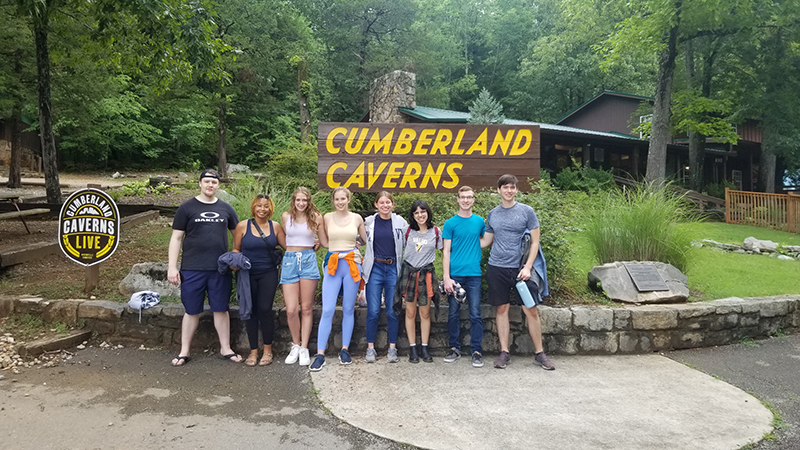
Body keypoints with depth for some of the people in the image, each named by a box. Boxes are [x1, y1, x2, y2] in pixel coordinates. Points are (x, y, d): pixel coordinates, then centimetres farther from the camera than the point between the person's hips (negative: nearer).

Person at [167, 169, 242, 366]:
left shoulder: (225, 209, 9)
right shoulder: (187, 208, 2)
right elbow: (176, 238, 1)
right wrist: (172, 266, -5)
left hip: (220, 269, 2)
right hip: (192, 268, -2)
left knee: (221, 309, 8)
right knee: (192, 311, 6)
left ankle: (225, 349, 18)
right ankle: (184, 351, 19)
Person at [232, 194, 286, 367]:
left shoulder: (275, 226, 3)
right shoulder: (243, 226, 0)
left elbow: (288, 246, 4)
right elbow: (236, 249, 7)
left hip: (268, 274, 0)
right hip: (247, 275, 0)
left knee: (265, 309, -8)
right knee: (250, 311, 6)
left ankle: (267, 349, 10)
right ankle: (253, 351, 19)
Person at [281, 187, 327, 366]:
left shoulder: (316, 217, 3)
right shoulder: (286, 216, 7)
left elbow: (325, 242, 9)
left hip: (308, 261, -1)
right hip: (290, 261, 1)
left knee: (306, 308, 3)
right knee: (291, 310, -4)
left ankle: (304, 348, 14)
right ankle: (295, 345, 17)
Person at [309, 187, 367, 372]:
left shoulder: (357, 218, 7)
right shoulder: (327, 217, 6)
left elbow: (367, 240, 17)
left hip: (352, 264, 1)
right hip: (332, 264, -1)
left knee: (348, 309, 6)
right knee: (327, 310, -9)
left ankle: (345, 350, 18)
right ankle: (320, 354, -4)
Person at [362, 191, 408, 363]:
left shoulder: (400, 222, 2)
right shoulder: (369, 222, 3)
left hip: (394, 269, 0)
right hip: (375, 269, 0)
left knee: (393, 311, 3)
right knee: (373, 311, 0)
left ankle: (392, 348, 15)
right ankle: (370, 348, 12)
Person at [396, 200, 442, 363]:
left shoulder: (435, 231, 0)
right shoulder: (408, 230, 1)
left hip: (426, 274, 0)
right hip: (409, 272, 0)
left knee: (425, 313, 5)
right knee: (410, 312, 4)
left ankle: (424, 348, 15)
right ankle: (412, 348, 13)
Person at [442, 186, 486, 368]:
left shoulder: (479, 221, 9)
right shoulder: (450, 223, 2)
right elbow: (446, 251, -1)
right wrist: (446, 277, -9)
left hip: (474, 274, 1)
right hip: (455, 274, -1)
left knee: (475, 314, 0)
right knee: (454, 313, 7)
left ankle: (477, 351, 8)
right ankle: (455, 348, 19)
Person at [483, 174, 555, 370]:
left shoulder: (526, 211, 0)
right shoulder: (492, 214, 9)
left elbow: (535, 242, -1)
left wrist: (527, 267, -10)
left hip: (520, 268, -2)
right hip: (497, 268, 2)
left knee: (531, 310, -1)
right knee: (502, 309, 6)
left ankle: (540, 353, 11)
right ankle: (504, 352, 15)